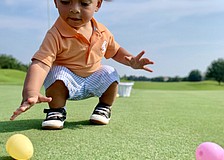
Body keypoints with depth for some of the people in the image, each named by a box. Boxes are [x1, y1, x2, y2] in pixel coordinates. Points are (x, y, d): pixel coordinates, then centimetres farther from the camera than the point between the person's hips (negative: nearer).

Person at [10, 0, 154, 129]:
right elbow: (40, 63, -38)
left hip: (94, 80, 4)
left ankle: (104, 108, 10)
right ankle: (56, 111, -5)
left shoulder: (103, 32, -8)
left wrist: (131, 61, -10)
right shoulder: (56, 35, -26)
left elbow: (115, 51, 11)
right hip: (67, 80, -4)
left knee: (110, 74, -18)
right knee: (57, 73, -32)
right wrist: (30, 93, -56)